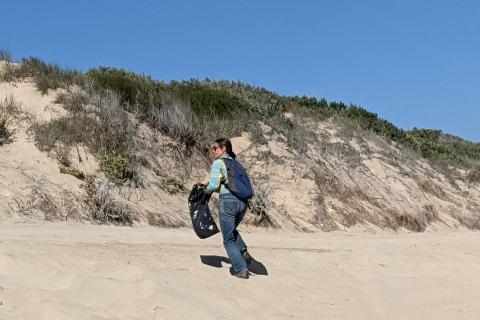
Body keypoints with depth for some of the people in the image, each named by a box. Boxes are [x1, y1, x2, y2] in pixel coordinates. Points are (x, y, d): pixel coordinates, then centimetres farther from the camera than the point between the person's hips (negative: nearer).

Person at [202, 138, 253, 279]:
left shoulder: (218, 163, -3)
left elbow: (213, 185, -12)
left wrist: (206, 190, 10)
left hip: (228, 200, -7)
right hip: (242, 201, 7)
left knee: (228, 240, 7)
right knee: (231, 229, 31)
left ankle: (241, 270, 4)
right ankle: (243, 252, 11)